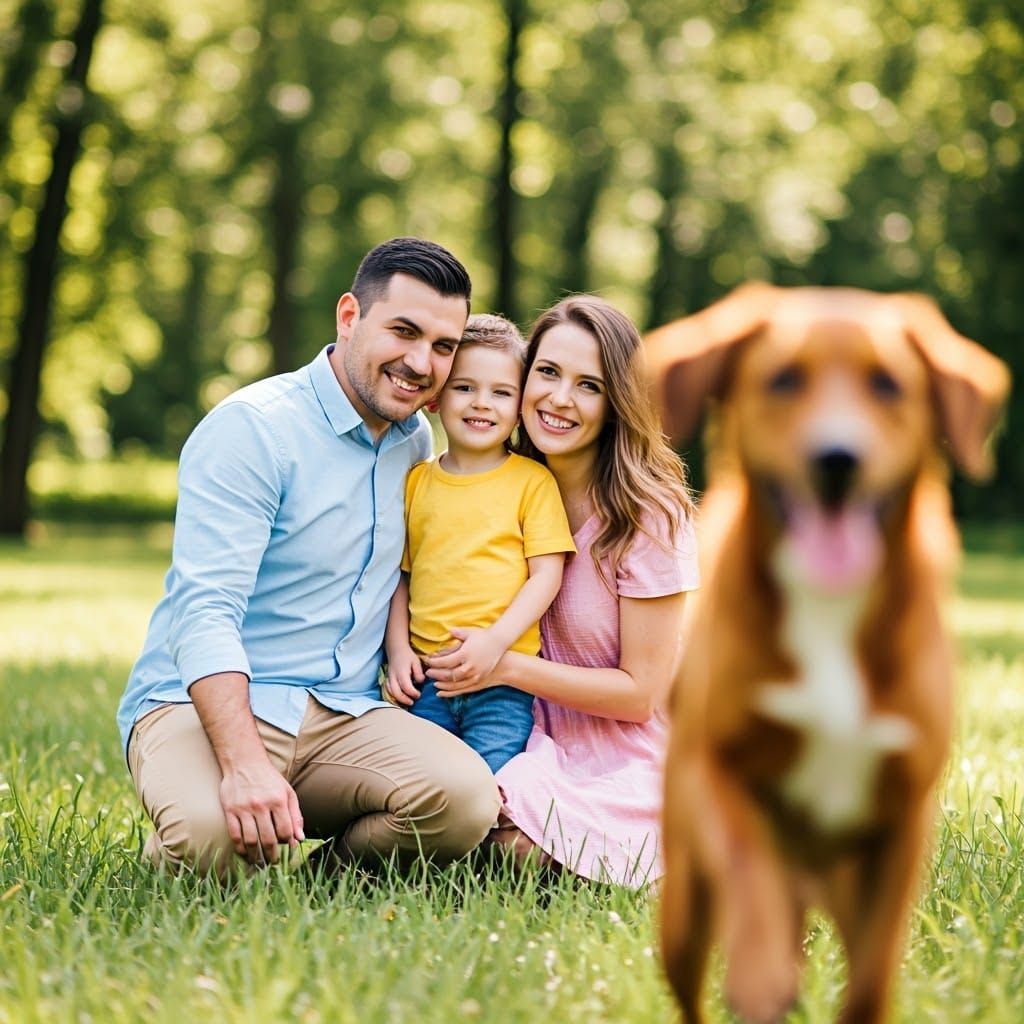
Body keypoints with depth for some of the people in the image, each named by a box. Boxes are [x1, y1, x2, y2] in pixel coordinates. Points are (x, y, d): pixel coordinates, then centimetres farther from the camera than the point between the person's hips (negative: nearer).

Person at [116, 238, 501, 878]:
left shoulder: (418, 443, 14)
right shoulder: (252, 428, -10)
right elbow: (204, 611, -20)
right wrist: (244, 763, -34)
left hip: (344, 714, 5)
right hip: (204, 703, -5)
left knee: (467, 800, -26)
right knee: (210, 831, -37)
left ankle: (332, 872, 3)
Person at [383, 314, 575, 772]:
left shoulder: (533, 481, 1)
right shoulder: (416, 481, 11)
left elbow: (546, 574, -3)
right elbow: (400, 576, 14)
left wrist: (495, 640, -15)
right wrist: (398, 650, 2)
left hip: (502, 682, -3)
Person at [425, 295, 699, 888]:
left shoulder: (649, 515, -13)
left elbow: (640, 694, -12)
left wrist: (507, 666, -19)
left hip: (628, 773, -3)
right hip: (546, 746, 4)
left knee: (509, 844, -31)